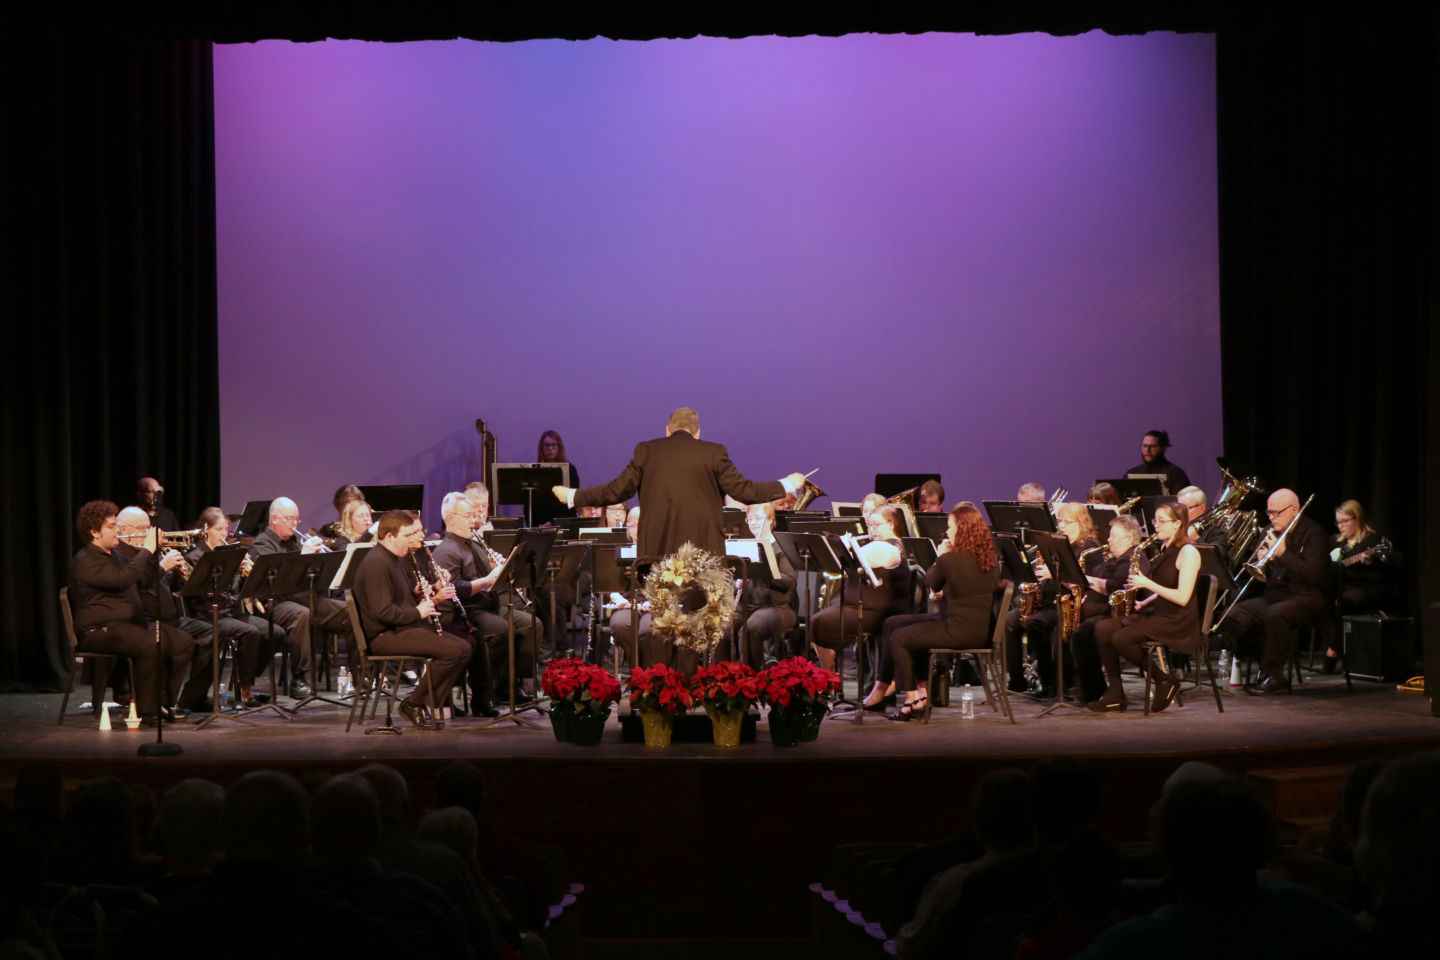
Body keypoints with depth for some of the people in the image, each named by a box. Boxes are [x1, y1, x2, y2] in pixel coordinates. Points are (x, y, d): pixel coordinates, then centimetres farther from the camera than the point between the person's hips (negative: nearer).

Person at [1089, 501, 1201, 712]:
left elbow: (1182, 597, -20)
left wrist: (1147, 584, -17)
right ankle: (1114, 693, -6)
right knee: (1102, 630, -7)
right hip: (1157, 613, 9)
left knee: (1120, 638, -24)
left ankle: (1164, 680, -7)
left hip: (1178, 622, -9)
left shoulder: (1188, 552, -12)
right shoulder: (1166, 551, 16)